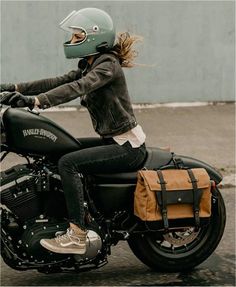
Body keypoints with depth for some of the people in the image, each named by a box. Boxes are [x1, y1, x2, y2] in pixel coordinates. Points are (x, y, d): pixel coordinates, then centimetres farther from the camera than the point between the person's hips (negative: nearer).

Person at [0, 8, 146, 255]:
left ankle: (77, 236, -25)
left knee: (68, 163, -24)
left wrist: (36, 101, -42)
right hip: (114, 141, 10)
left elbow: (77, 88, -31)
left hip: (128, 147, -10)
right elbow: (58, 82, 7)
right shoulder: (89, 66, 13)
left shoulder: (108, 65, -15)